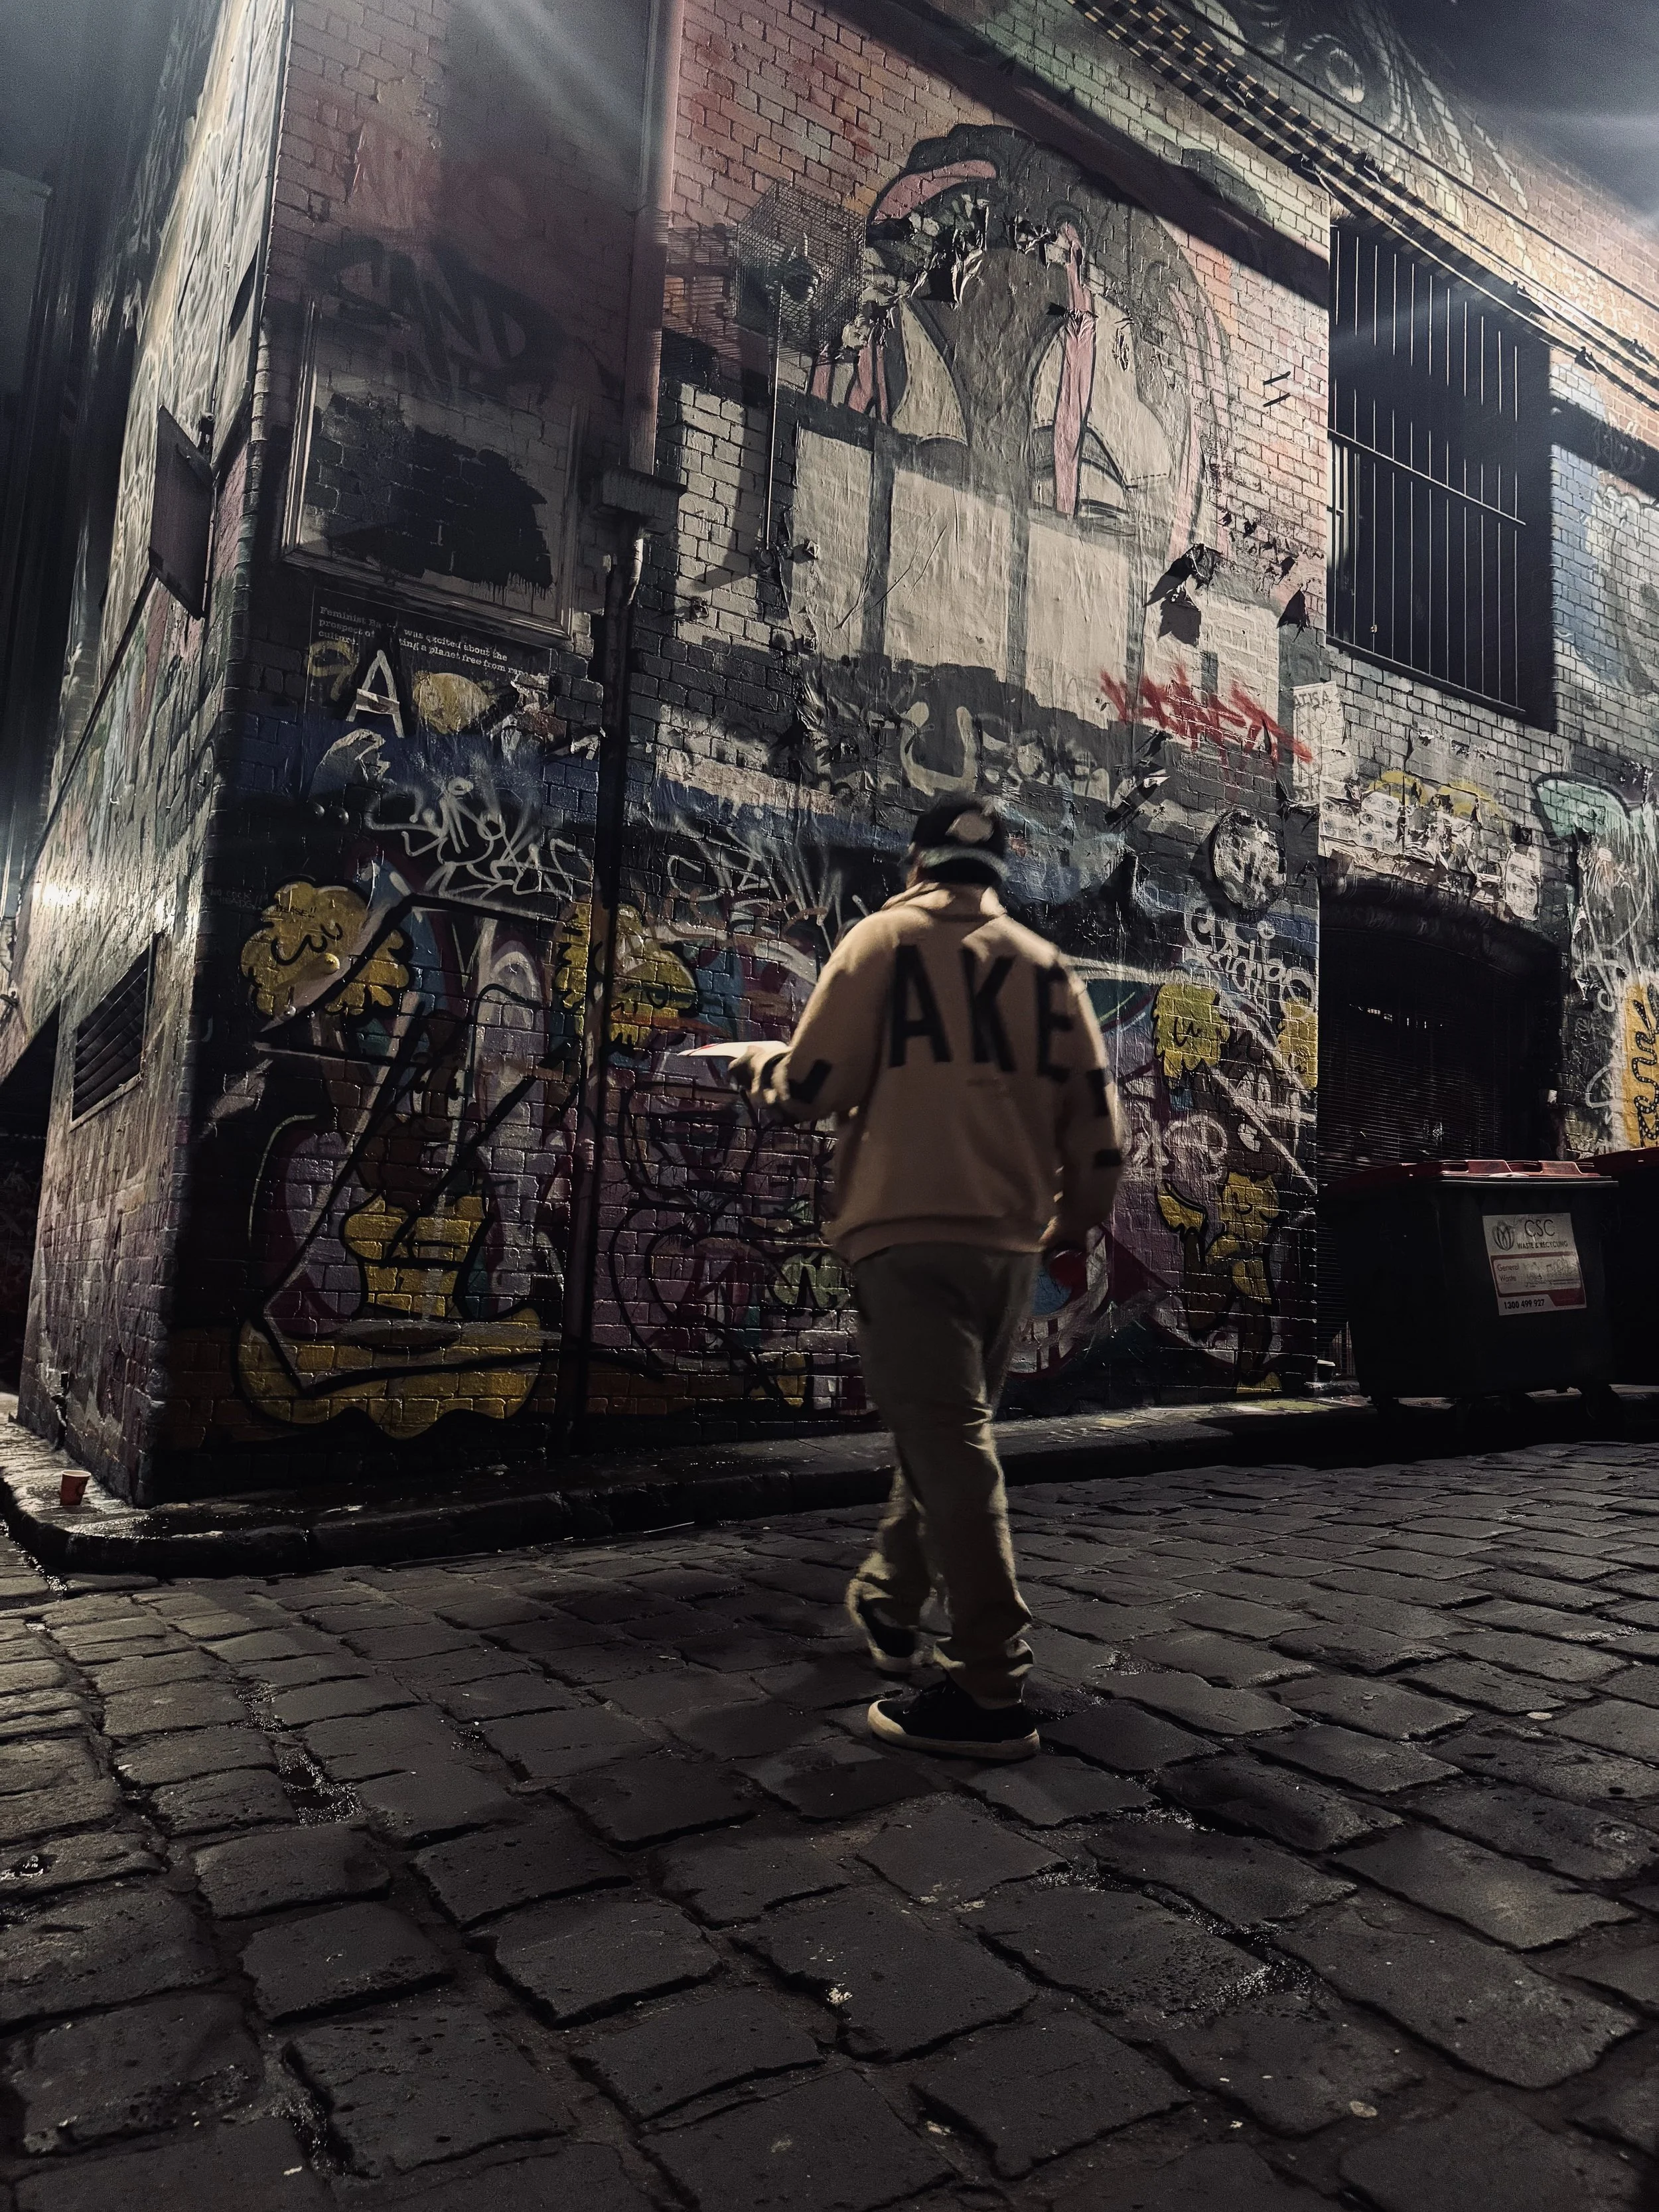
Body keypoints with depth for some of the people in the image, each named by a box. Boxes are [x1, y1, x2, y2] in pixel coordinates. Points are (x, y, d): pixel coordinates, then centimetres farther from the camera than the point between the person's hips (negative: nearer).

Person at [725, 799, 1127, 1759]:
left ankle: (993, 1692, -2)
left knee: (948, 1445, -5)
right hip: (1011, 1240, 6)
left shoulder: (887, 938, 1)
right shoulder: (1048, 964, 12)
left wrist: (759, 1065, 17)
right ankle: (891, 1605, 36)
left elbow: (814, 1087, -5)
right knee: (949, 1433, 19)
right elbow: (1098, 1119, 9)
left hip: (910, 1231, -5)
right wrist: (1071, 1221, 23)